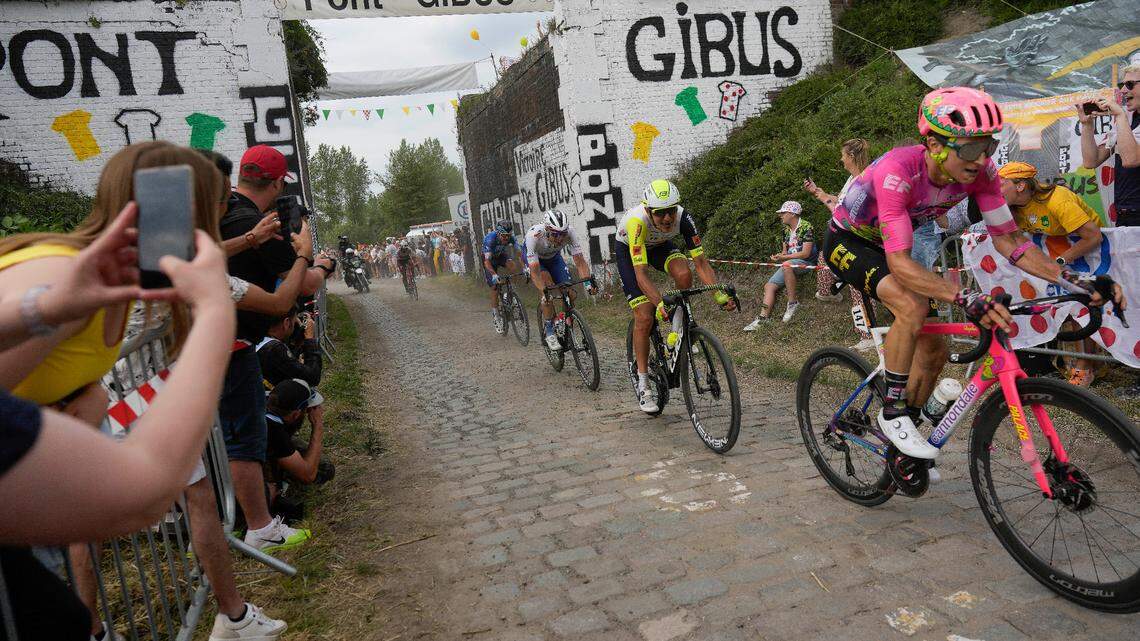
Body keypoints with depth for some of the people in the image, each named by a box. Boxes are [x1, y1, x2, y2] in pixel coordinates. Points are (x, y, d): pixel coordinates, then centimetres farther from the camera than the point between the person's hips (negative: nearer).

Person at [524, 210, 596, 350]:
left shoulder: (569, 233, -34)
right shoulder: (533, 235, -41)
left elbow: (580, 261, -34)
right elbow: (534, 270, -41)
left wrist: (588, 282, -49)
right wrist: (544, 291, -54)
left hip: (553, 257, 3)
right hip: (532, 258, -3)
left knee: (570, 294, -12)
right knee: (548, 285, -29)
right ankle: (549, 331, -16)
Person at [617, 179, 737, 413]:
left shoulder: (683, 218, -30)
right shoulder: (637, 221, -41)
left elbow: (701, 261, -29)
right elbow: (641, 273, -45)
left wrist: (720, 295, -42)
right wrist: (659, 304, -58)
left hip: (660, 245, 3)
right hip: (628, 250, -3)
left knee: (684, 274, -32)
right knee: (645, 318, -13)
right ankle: (643, 383, 2)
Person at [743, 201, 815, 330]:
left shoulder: (806, 227, -11)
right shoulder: (787, 229, 13)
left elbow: (805, 253, -17)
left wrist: (783, 257, -18)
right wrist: (779, 256, -4)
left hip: (806, 263, -8)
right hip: (789, 263, 8)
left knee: (786, 265, -39)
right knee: (769, 286, -10)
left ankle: (793, 302, -29)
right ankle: (762, 318, -18)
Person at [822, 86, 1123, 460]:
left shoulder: (980, 172, -18)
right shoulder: (898, 172, -37)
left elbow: (1008, 240, -12)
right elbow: (899, 263, -43)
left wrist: (1075, 281, -24)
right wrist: (964, 299, -56)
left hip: (887, 244, 7)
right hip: (847, 241, -7)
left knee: (934, 350, 1)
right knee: (913, 305, -34)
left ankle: (902, 432, 21)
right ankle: (892, 413, -15)